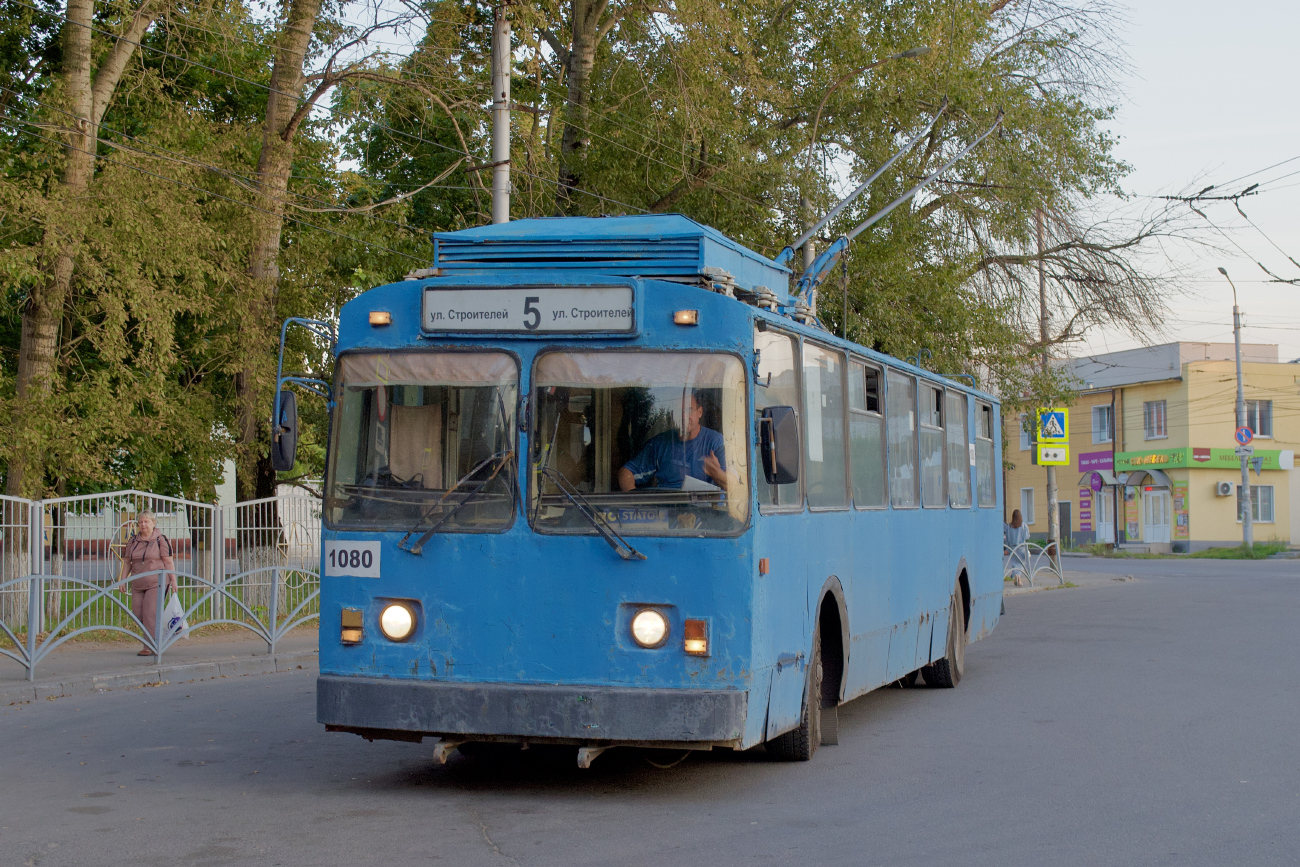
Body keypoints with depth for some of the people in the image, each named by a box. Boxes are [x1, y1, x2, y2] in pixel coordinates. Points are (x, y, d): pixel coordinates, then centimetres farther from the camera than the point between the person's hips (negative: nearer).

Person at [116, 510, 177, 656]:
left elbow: (168, 561, -4)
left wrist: (173, 580, -9)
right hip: (137, 585, 6)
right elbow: (127, 562, 17)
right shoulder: (133, 541, 13)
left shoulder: (161, 540, -3)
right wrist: (122, 579, 10)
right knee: (137, 615, 3)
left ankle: (150, 647, -6)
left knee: (150, 615, -11)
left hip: (156, 583, -6)